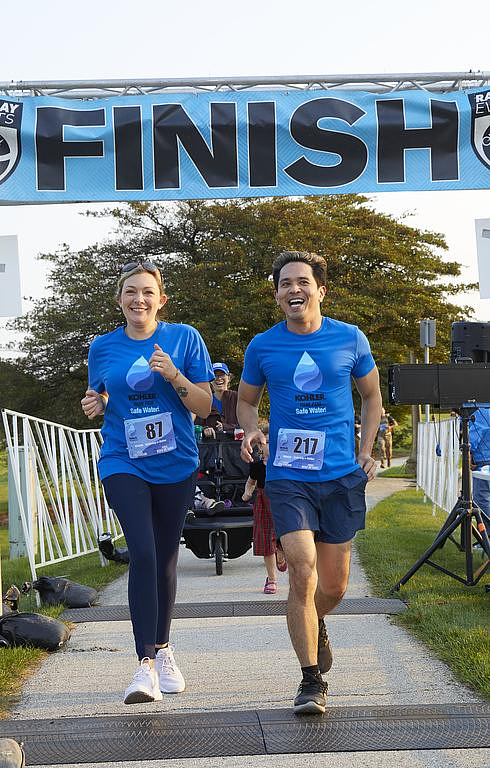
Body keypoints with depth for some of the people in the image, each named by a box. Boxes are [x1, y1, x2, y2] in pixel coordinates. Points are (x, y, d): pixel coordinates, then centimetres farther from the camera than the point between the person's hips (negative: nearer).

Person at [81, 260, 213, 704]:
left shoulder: (185, 338, -1)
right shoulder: (103, 347, 4)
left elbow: (205, 407, -2)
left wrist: (174, 376, -18)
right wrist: (95, 405, -6)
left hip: (176, 466, 1)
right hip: (124, 465, -1)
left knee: (166, 559, 11)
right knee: (143, 555, -17)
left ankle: (162, 649, 31)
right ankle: (146, 665, -17)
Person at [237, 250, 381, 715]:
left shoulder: (350, 339, 3)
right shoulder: (262, 346, 2)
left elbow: (371, 396, 16)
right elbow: (245, 401, 16)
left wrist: (367, 451, 4)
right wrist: (252, 429, -6)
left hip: (341, 474, 2)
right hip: (287, 475, -1)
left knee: (334, 584, 9)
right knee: (303, 572, -16)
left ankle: (316, 627, 45)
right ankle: (311, 681, -3)